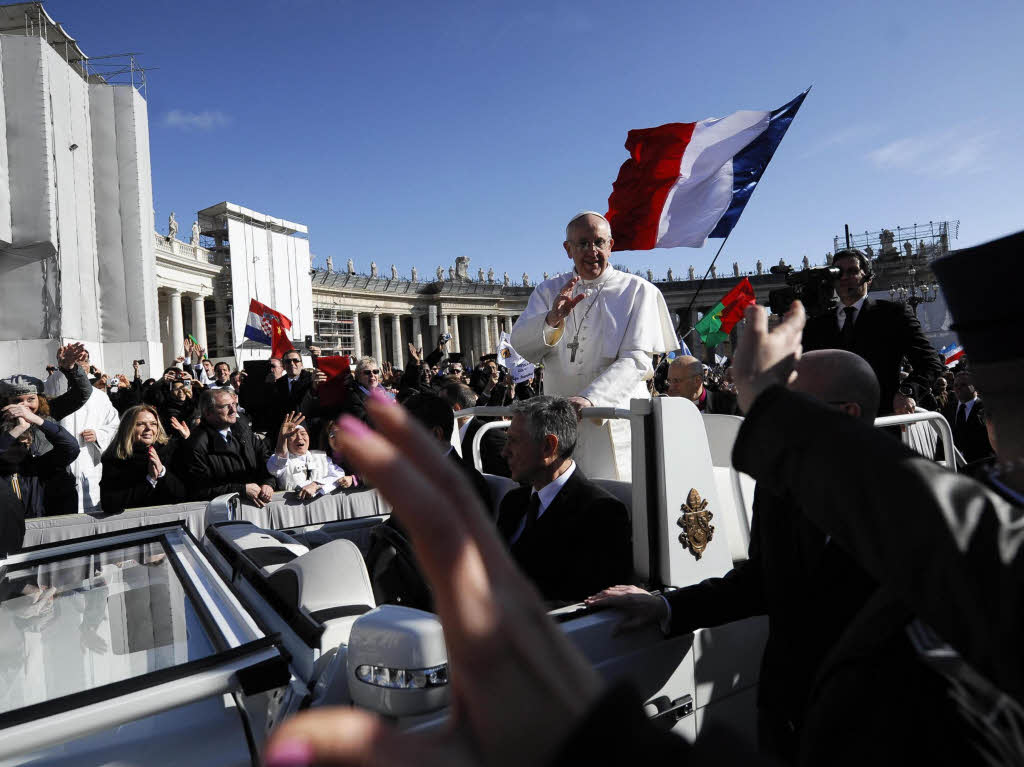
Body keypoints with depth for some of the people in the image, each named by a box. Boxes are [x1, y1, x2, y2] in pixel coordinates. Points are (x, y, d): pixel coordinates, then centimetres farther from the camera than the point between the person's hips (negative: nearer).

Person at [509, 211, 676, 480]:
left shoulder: (637, 291, 1)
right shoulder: (549, 291, 11)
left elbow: (636, 360, -11)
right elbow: (521, 347, -1)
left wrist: (590, 398, -25)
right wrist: (552, 320, -21)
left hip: (617, 425, -2)